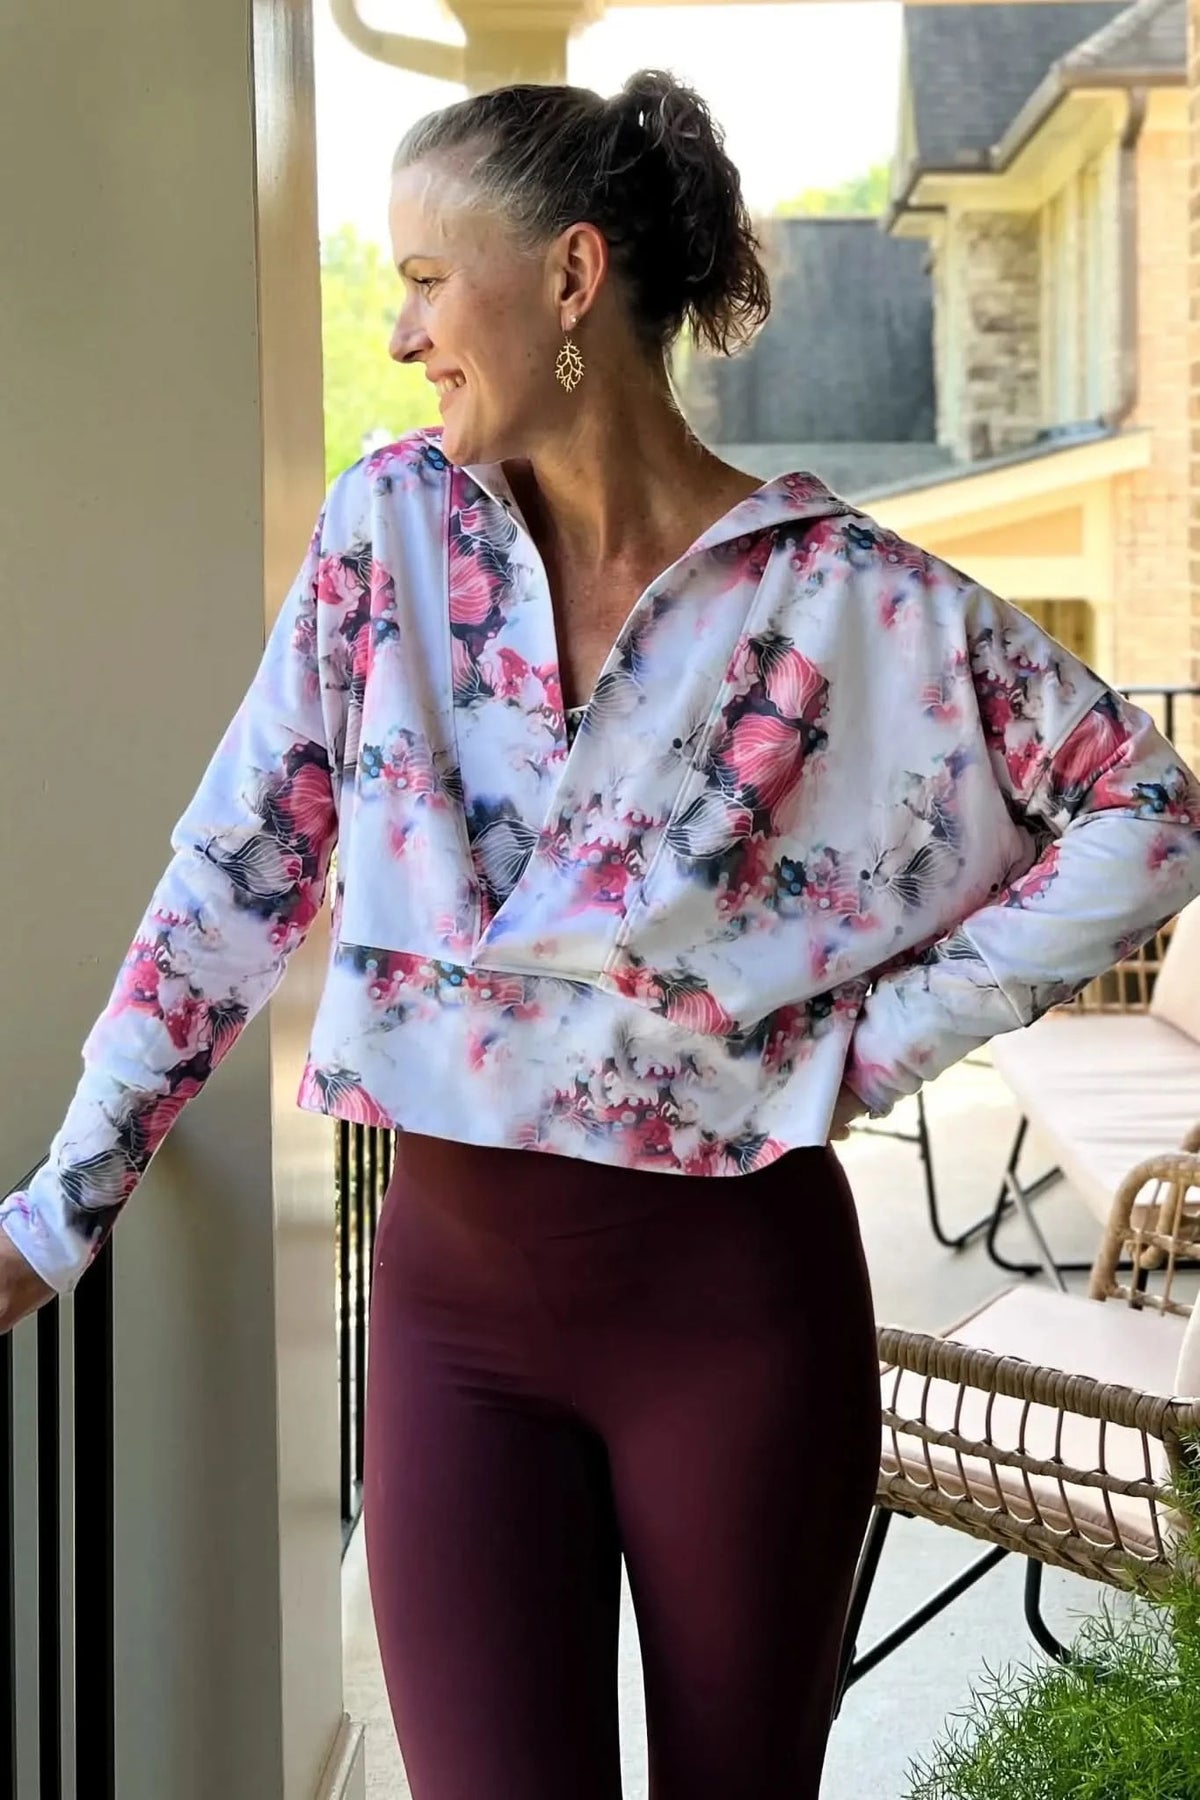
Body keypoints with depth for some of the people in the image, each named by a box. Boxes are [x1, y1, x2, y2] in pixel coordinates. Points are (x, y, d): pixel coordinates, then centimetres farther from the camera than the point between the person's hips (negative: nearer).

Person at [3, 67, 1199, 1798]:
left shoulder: (850, 596, -9)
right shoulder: (391, 527, 1)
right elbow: (240, 875, 2)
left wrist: (880, 1039, -7)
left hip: (735, 1295, -2)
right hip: (454, 1288, 2)